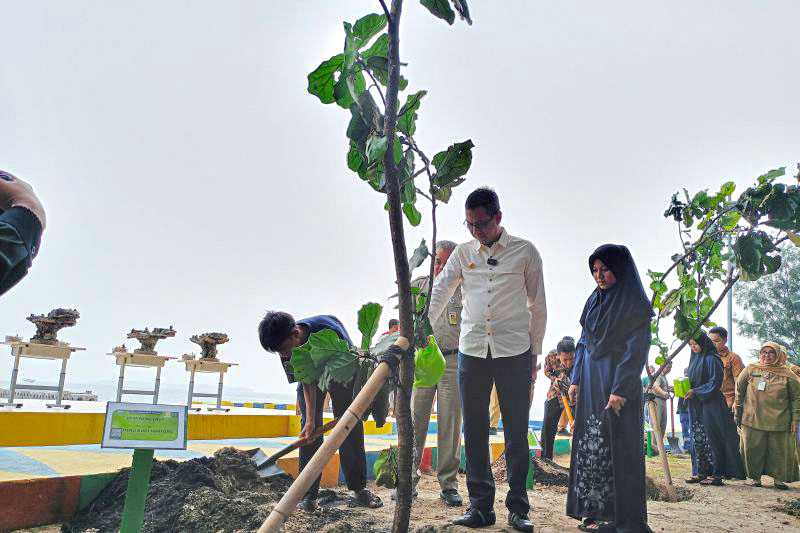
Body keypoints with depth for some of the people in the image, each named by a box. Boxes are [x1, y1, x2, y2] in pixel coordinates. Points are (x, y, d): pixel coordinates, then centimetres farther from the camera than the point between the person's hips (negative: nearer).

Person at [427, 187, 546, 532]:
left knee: (516, 433, 4)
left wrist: (535, 352, 4)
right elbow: (439, 293, 4)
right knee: (474, 431, 6)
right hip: (472, 350, 3)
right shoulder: (463, 252, 9)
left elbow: (538, 305, 6)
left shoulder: (525, 251, 2)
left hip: (514, 352, -2)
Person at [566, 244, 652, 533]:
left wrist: (620, 390, -18)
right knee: (589, 444, 6)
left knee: (616, 447, -2)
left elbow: (636, 350, -12)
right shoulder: (594, 300, 12)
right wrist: (576, 380, 9)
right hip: (590, 382, 7)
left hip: (617, 382, -6)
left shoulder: (634, 304, -7)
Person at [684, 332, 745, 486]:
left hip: (710, 404, -8)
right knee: (698, 439, 8)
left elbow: (715, 382, -14)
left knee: (711, 438, -4)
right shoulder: (694, 359, 15)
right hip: (696, 406, 8)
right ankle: (701, 472, 13)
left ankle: (716, 474, 2)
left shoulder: (711, 359, -10)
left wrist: (695, 391, -15)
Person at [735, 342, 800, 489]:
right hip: (753, 420, 0)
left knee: (779, 451, 6)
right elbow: (739, 391, 10)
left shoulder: (787, 374, 3)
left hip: (779, 422, 0)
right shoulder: (750, 370, 5)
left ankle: (779, 478, 22)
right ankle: (755, 477, 17)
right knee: (753, 450, 3)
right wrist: (738, 413, 10)